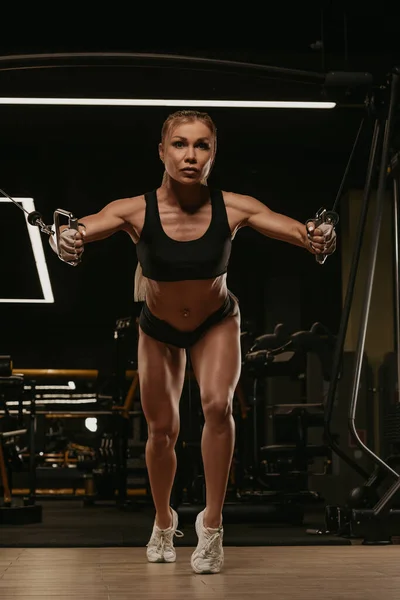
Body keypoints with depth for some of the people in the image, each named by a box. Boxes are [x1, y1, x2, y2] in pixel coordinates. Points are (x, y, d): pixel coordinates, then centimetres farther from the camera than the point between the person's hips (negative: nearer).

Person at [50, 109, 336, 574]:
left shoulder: (234, 208, -27)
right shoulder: (136, 211, -29)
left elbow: (288, 227, -38)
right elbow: (88, 226, -42)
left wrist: (315, 238, -61)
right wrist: (68, 238, -67)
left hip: (217, 323, -1)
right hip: (158, 330, 1)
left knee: (217, 404, -26)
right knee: (162, 430, 11)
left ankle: (212, 525, -13)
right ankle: (164, 523, 39)